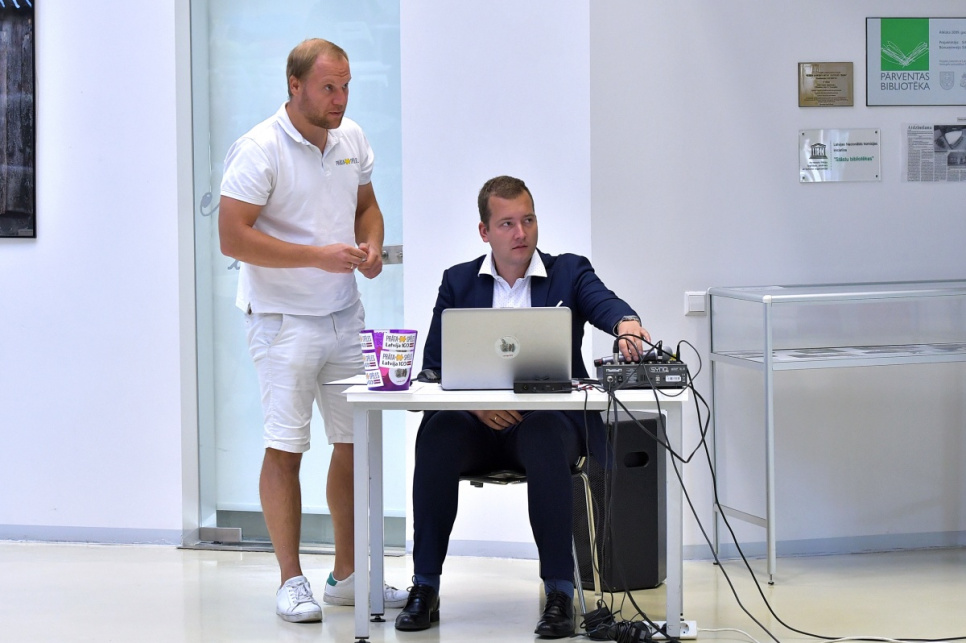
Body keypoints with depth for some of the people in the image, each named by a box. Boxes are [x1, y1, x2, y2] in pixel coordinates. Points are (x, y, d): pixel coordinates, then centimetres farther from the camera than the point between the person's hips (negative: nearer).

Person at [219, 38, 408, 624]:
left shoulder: (353, 138, 8)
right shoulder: (259, 150, -13)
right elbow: (234, 237, -17)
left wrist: (370, 245, -1)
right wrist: (317, 256, -22)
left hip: (345, 314, 7)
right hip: (283, 320, -6)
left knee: (356, 442, 8)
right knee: (285, 447, -4)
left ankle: (347, 576, 19)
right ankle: (292, 581, 5)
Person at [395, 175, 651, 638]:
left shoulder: (568, 272, 7)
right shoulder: (458, 282, 12)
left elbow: (604, 302, -15)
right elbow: (433, 365, 5)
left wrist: (626, 323, -41)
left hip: (549, 420, -1)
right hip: (477, 424, 2)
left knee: (544, 437, -36)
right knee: (436, 433, -31)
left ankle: (560, 591, -32)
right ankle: (425, 587, -24)